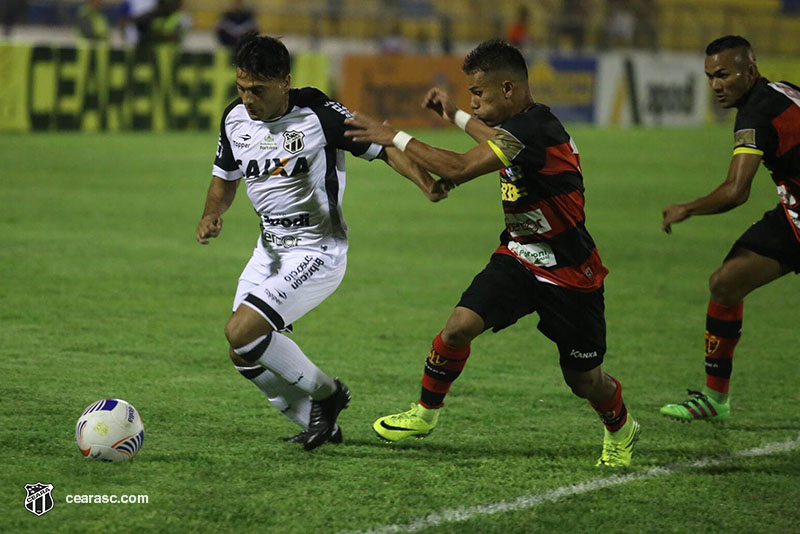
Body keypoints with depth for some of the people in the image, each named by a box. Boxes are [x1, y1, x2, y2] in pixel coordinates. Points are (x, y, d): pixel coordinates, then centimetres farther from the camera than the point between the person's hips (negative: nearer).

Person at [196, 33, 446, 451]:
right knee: (244, 356, 6)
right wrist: (212, 213, -4)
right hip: (269, 249, 8)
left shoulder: (318, 115, -18)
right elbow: (225, 179, 16)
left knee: (241, 332, -20)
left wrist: (426, 183, -31)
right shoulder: (235, 119, 0)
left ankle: (325, 392, 2)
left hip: (316, 252, -8)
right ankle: (316, 425, 24)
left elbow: (384, 147, -14)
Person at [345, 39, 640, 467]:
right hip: (518, 257, 7)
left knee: (585, 381, 7)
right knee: (460, 325, -15)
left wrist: (393, 137, -25)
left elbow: (459, 169, -33)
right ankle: (426, 412, 5)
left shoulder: (534, 130, -28)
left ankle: (620, 430, 38)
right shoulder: (520, 124, 1)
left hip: (569, 274, -7)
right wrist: (455, 116, 26)